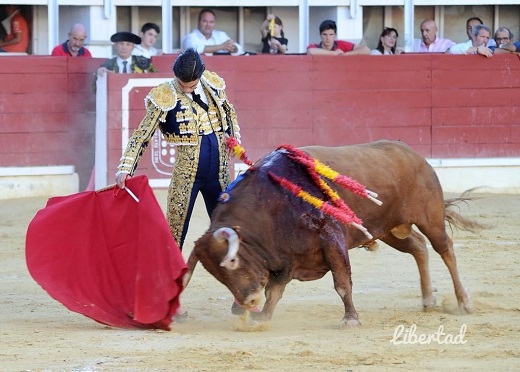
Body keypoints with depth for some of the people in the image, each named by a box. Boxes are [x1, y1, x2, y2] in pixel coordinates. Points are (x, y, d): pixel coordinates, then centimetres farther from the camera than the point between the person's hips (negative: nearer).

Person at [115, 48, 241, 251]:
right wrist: (125, 168, -22)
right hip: (186, 175, -4)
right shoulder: (164, 98, -13)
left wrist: (235, 138, 3)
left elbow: (230, 113, 20)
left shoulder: (213, 85, 0)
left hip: (219, 172, 4)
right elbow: (141, 135, -13)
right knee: (175, 233, -3)